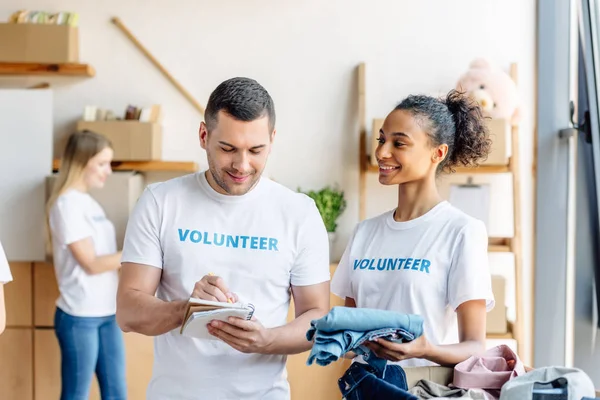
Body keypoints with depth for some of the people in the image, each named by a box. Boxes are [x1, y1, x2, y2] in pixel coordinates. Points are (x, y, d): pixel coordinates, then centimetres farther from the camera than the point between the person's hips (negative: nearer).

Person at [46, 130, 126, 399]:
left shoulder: (89, 202, 13)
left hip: (107, 313, 8)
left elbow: (104, 255, 10)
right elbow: (91, 264, -15)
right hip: (79, 317, -8)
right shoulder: (67, 204, -12)